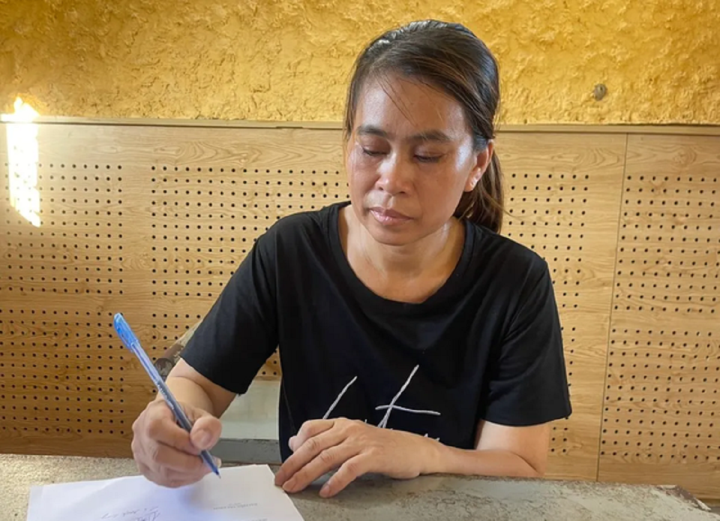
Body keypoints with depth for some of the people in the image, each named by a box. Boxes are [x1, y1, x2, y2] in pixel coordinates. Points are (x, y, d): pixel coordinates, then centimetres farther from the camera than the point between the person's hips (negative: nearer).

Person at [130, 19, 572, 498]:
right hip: (306, 505, 2)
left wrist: (419, 454, -31)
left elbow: (524, 471, -13)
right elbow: (196, 382, -5)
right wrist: (178, 423, -27)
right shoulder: (289, 253, -13)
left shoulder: (516, 284, -14)